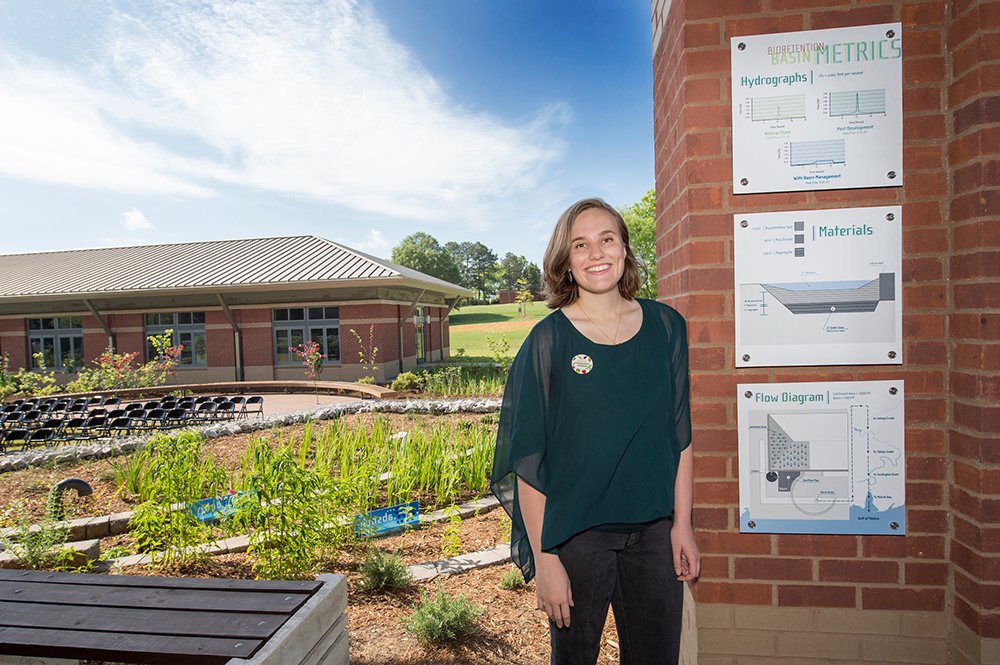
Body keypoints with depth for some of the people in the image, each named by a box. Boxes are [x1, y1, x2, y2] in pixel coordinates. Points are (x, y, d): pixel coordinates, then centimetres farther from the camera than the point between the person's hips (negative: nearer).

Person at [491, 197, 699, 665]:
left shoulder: (666, 327, -1)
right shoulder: (548, 342, -11)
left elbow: (680, 436, 5)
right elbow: (528, 461, -10)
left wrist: (682, 524, 3)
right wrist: (544, 559, -11)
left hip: (654, 529, 3)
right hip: (575, 533, -3)